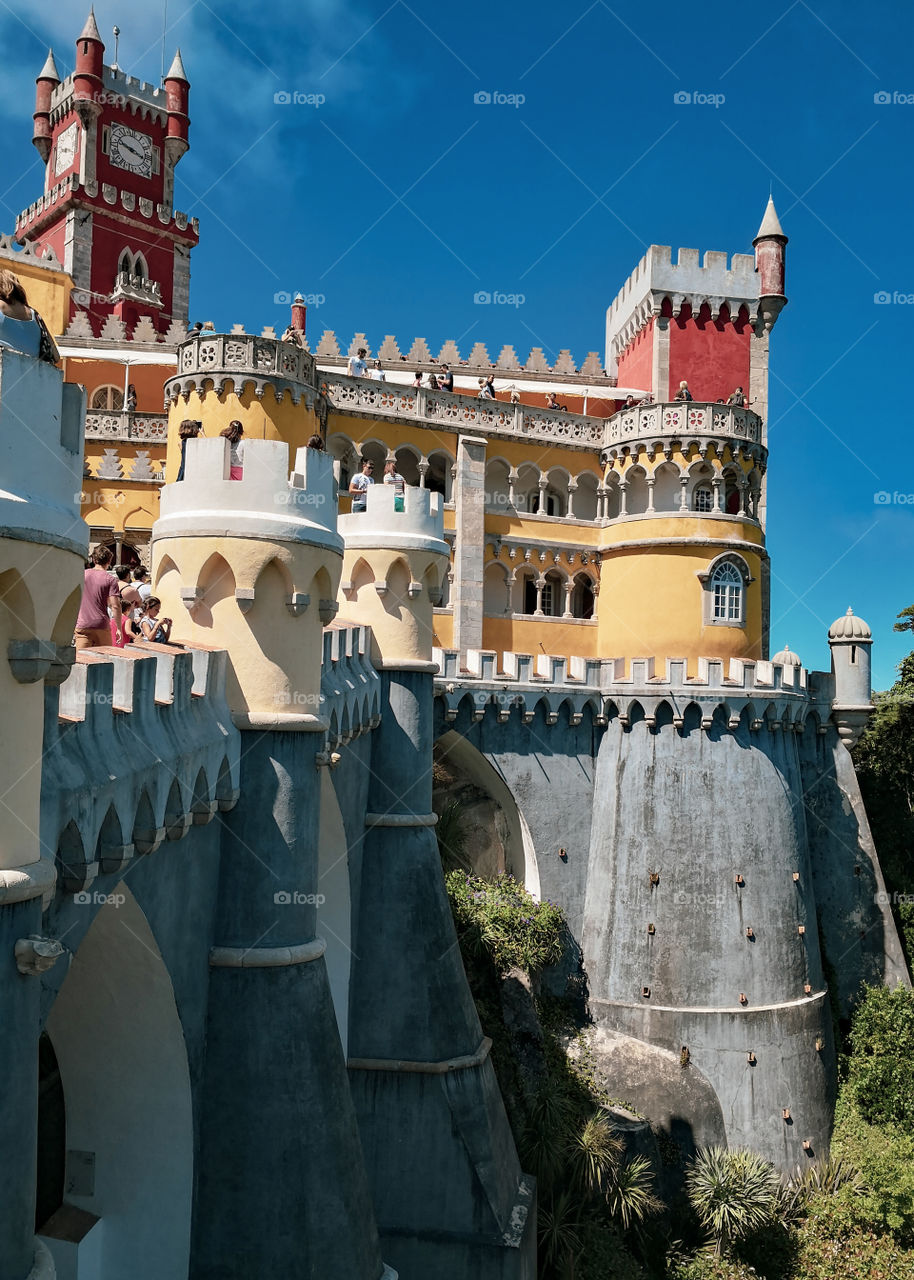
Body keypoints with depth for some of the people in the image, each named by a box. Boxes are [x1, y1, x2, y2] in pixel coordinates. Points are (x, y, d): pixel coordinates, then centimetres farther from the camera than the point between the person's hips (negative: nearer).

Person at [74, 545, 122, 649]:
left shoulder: (81, 575, 7)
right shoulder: (110, 579, -4)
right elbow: (115, 606, -10)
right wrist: (119, 629, -3)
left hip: (82, 626, 2)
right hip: (101, 626, -2)